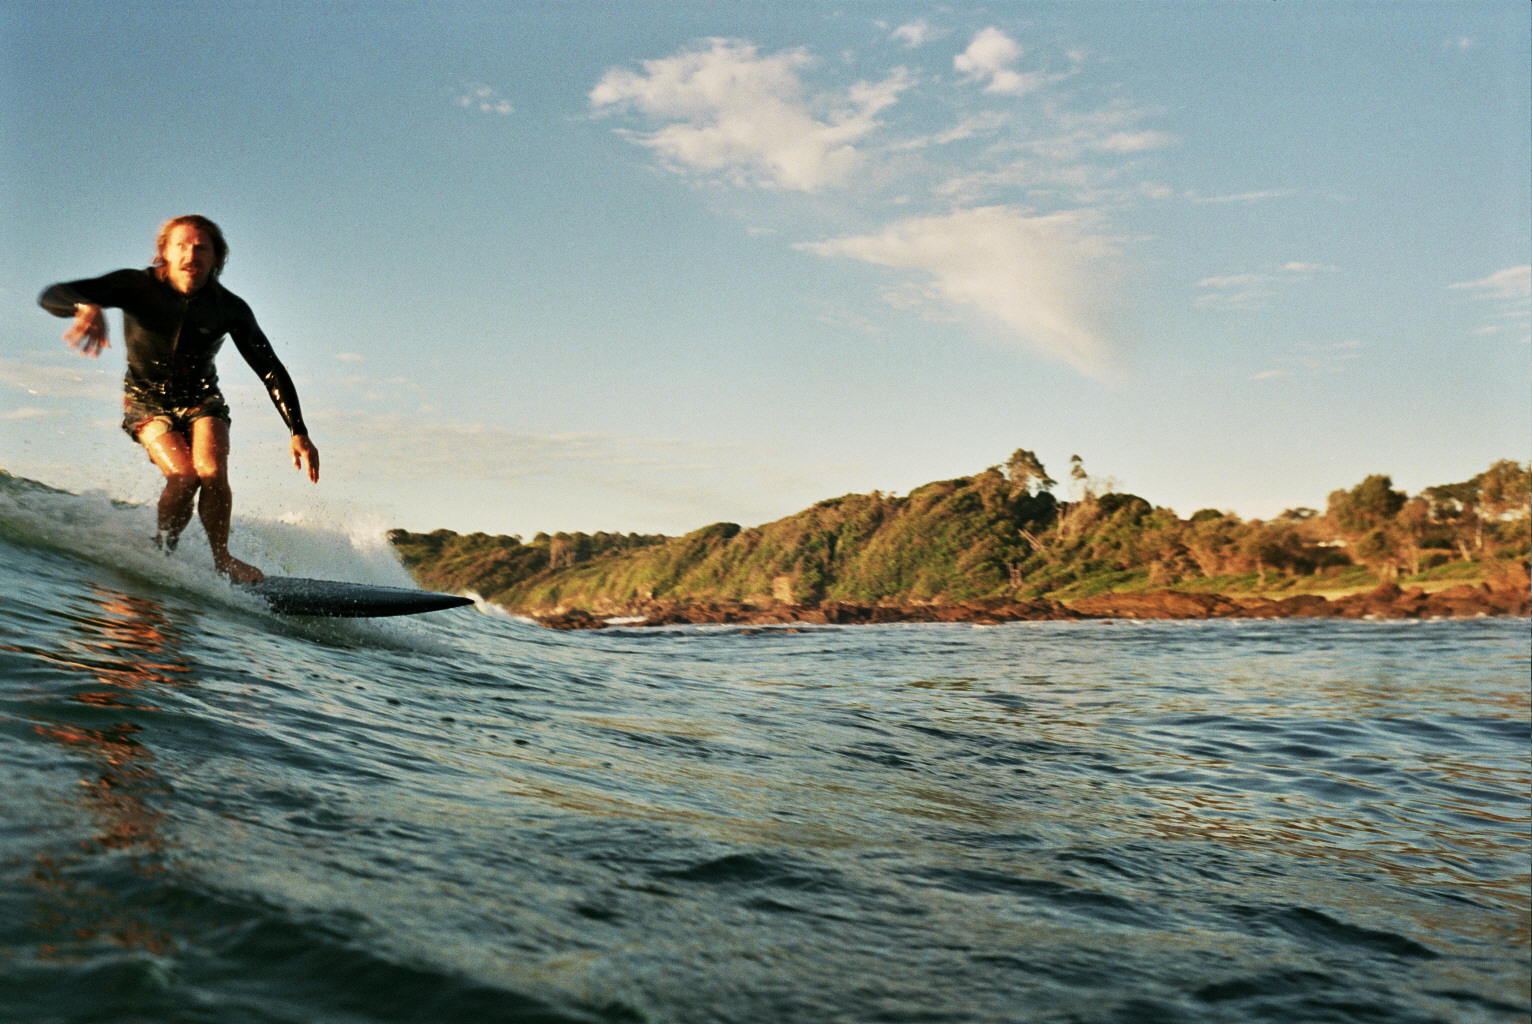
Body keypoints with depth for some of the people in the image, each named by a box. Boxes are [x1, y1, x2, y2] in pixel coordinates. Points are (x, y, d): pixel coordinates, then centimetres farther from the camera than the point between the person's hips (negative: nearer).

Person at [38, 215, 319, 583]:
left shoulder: (230, 308, -16)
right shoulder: (137, 286, -20)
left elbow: (271, 370, -11)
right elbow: (51, 296, -27)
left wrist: (299, 433, -19)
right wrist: (87, 308, -52)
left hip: (201, 399, 2)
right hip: (147, 400, -1)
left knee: (212, 472, -24)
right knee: (184, 477, -24)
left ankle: (221, 558, -5)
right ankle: (162, 549, 0)